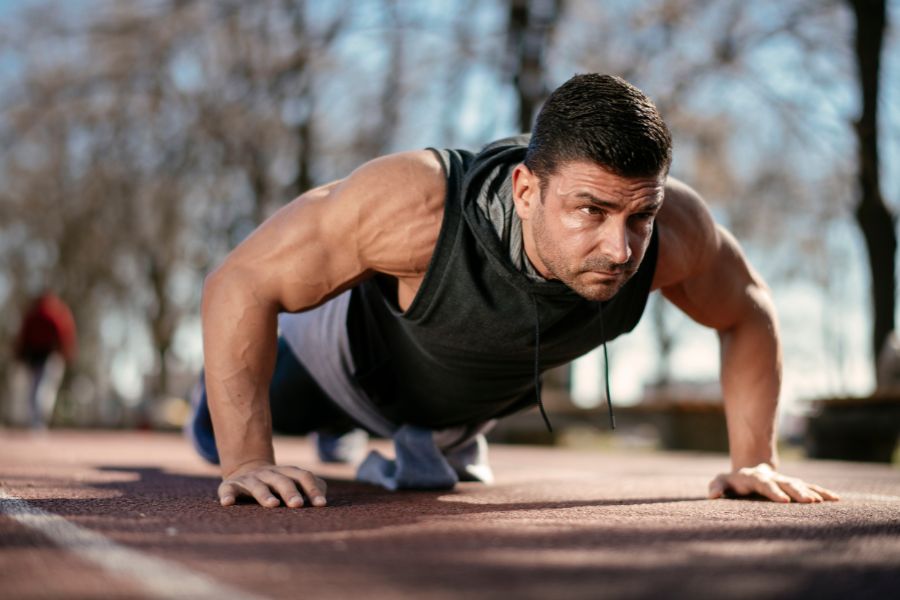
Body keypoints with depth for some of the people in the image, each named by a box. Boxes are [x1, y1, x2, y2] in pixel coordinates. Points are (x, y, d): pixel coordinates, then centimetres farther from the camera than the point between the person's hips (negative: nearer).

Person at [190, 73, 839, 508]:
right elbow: (241, 282, -40)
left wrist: (755, 460, -18)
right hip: (360, 350, -3)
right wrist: (246, 462, -43)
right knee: (222, 432, 25)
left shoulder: (673, 228, -38)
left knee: (439, 464, 36)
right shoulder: (415, 206, -50)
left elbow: (748, 313, -15)